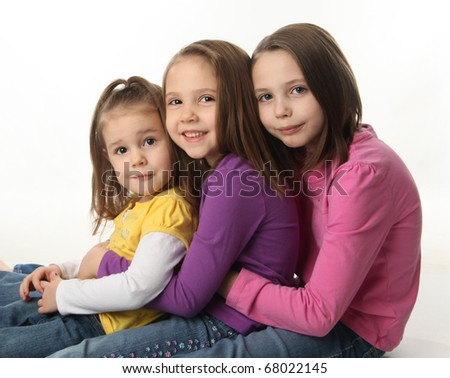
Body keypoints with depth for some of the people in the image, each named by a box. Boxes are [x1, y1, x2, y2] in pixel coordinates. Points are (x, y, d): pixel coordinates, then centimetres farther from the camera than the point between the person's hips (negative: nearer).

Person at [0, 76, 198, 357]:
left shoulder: (169, 209, -24)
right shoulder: (136, 204, 7)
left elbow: (139, 289, -31)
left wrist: (65, 293, -19)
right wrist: (62, 271, 4)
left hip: (109, 325, -9)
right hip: (94, 307, 9)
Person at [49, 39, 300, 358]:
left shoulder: (236, 180, -23)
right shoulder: (218, 167, 7)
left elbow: (186, 298, -20)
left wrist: (107, 264, -8)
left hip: (230, 327, -9)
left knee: (65, 360, -12)